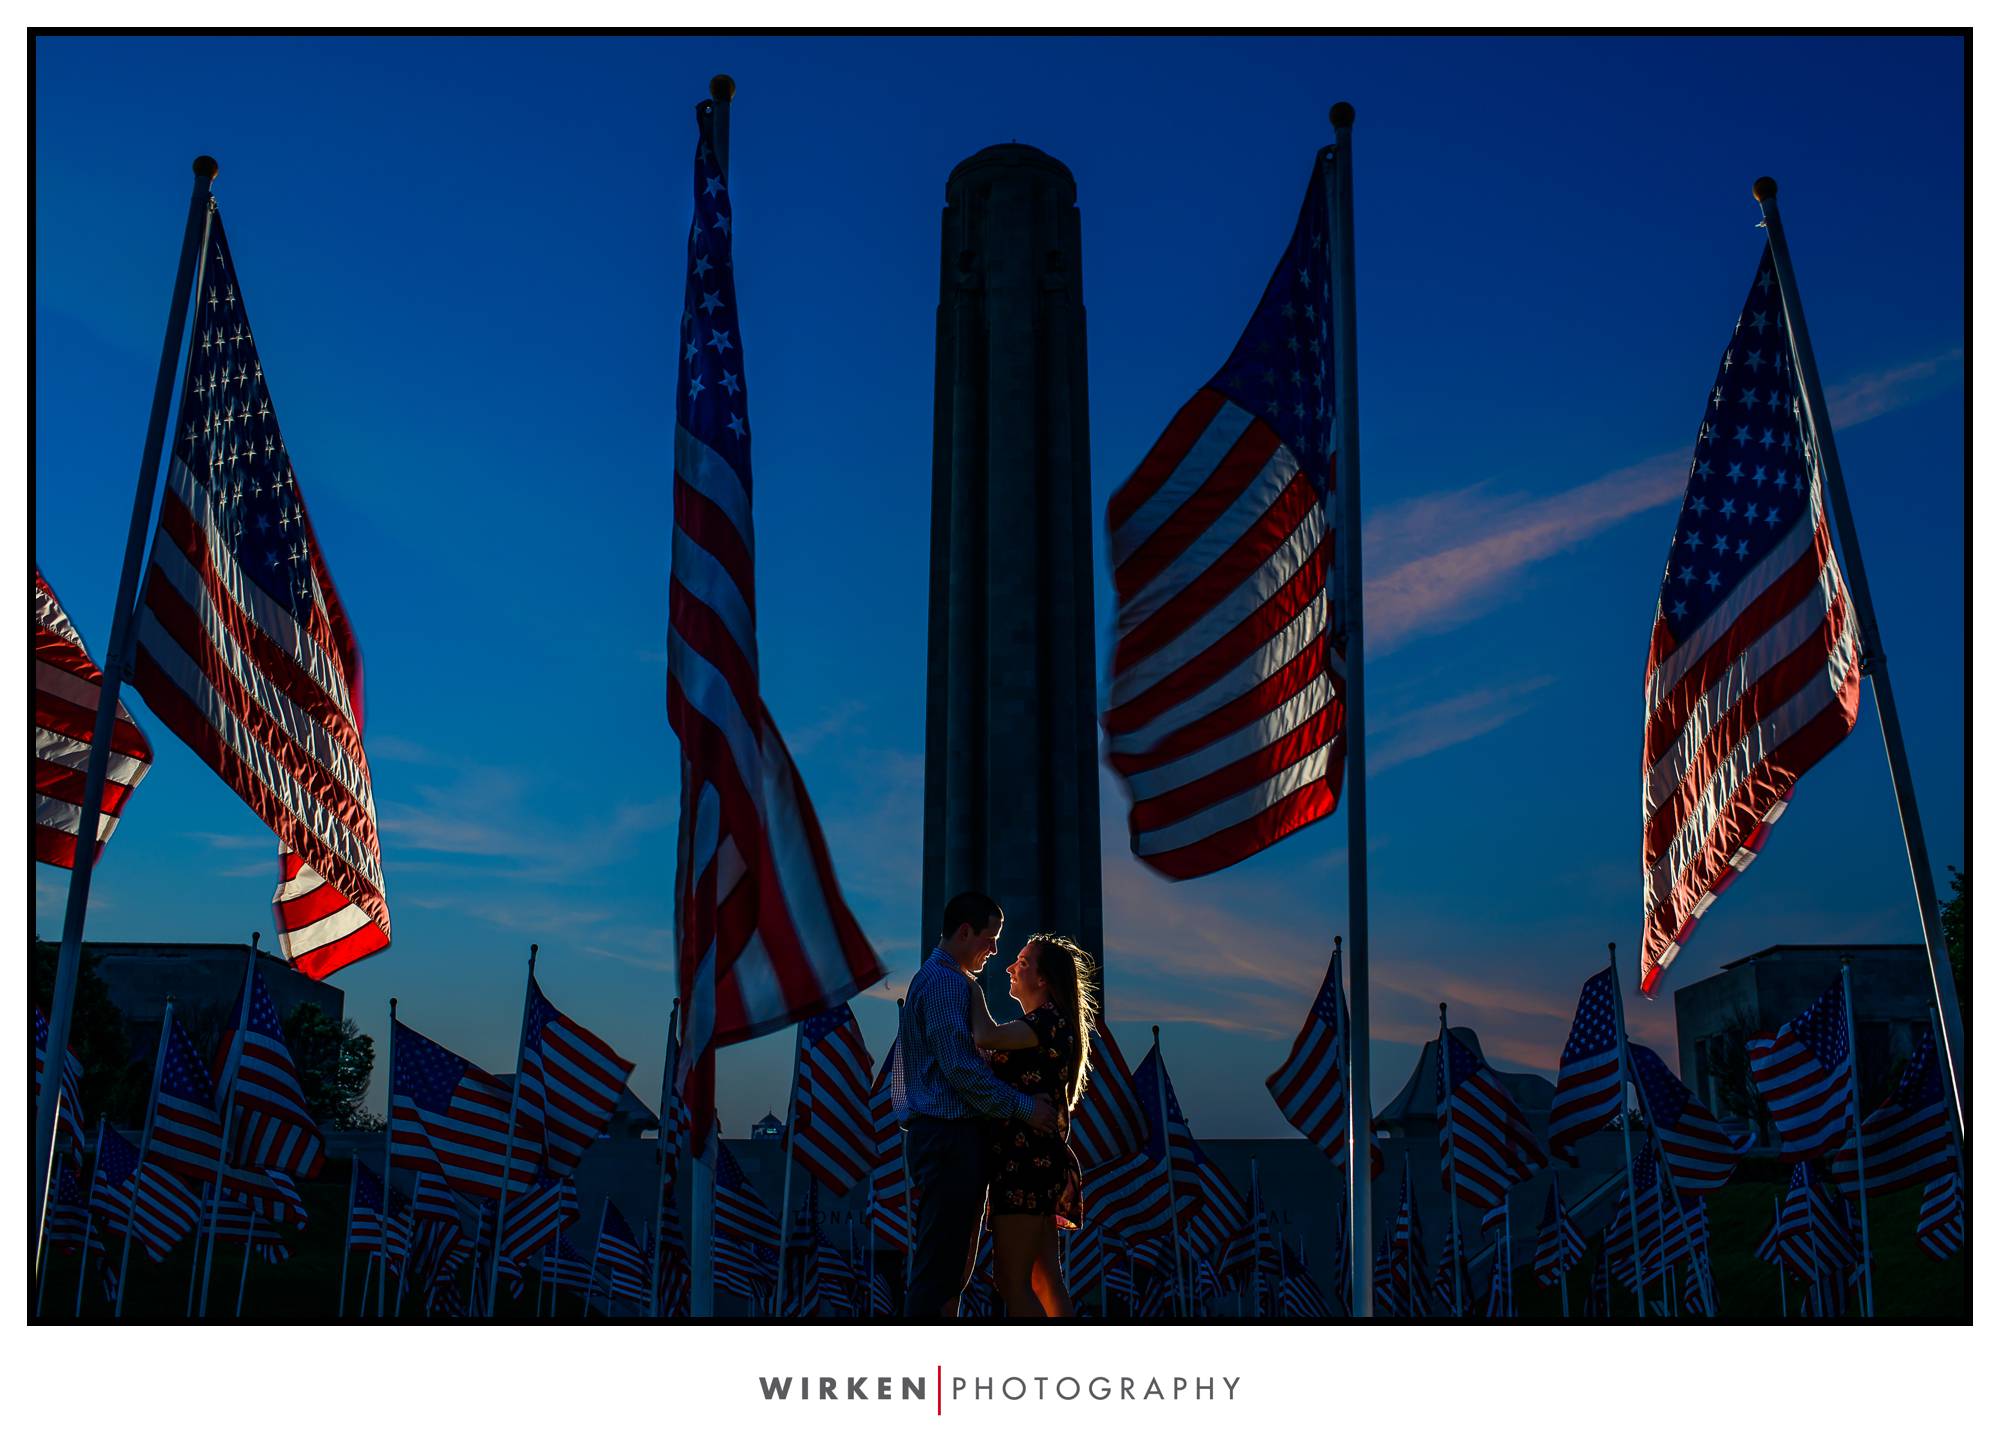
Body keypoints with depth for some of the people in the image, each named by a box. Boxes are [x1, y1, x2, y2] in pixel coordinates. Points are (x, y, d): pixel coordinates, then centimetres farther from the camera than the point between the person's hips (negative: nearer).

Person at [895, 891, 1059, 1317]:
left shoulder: (952, 981, 21)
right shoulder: (944, 983, -13)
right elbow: (960, 1068, -20)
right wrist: (1023, 1107, -15)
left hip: (951, 1135, 11)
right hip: (948, 1134, -11)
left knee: (953, 1264, 14)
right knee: (939, 1264, -10)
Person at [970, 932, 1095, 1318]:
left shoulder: (1049, 1021, -11)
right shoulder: (1045, 1025, 20)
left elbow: (985, 1037, -25)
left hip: (1027, 1159, -10)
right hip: (1035, 1159, 10)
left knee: (1011, 1281, -12)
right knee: (1045, 1279, 10)